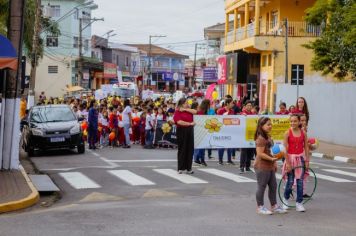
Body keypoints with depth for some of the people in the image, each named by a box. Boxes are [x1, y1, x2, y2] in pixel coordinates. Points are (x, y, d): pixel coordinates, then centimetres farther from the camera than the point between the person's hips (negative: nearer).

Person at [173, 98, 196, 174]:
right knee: (182, 149, 0)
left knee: (190, 149, 4)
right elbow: (179, 122, -19)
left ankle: (188, 168, 10)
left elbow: (195, 112, -1)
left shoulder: (188, 110, 15)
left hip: (190, 131, 6)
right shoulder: (177, 112, -6)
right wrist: (190, 123, -16)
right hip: (182, 131, -6)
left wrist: (185, 109, -7)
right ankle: (180, 168, 7)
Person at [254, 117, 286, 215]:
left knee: (273, 186, 14)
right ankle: (260, 207, 13)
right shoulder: (261, 138, -19)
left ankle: (274, 206, 24)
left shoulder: (268, 137, 14)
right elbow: (260, 153, -24)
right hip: (262, 167, -10)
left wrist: (274, 163, 20)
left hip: (270, 167, 10)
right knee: (262, 187, 1)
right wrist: (272, 159, -25)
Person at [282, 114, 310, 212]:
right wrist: (287, 163, -14)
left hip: (301, 158, 2)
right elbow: (285, 149, -10)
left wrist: (307, 160, 0)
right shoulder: (288, 133, -8)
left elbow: (306, 147, 5)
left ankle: (299, 203, 7)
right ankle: (285, 199, 27)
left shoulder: (303, 133, 1)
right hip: (291, 158, -2)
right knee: (290, 181, 2)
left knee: (300, 181, 0)